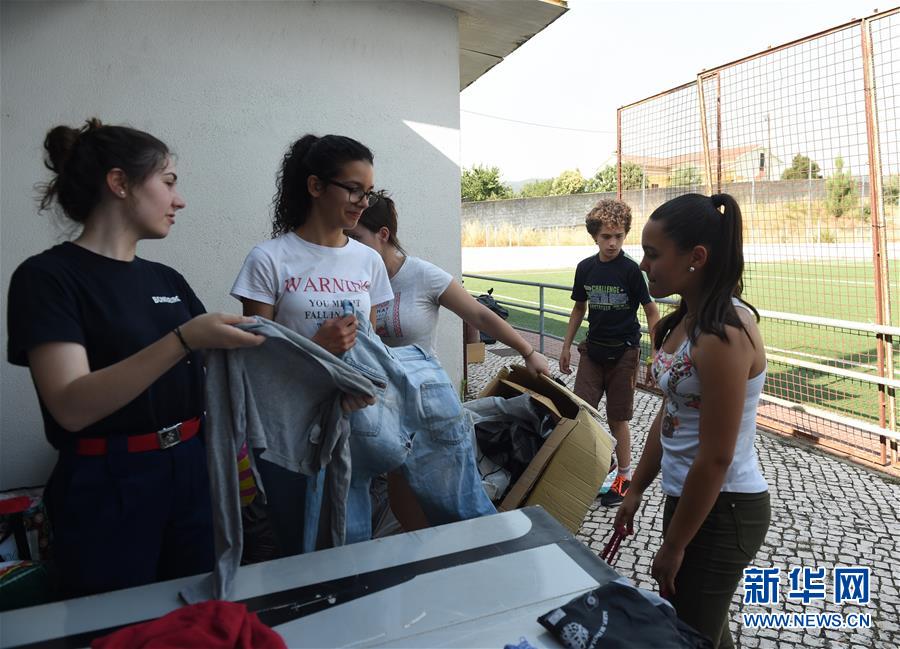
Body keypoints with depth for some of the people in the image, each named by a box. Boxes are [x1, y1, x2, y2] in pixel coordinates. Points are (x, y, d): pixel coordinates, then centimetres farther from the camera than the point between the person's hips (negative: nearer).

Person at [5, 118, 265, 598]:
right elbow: (71, 406, -21)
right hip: (110, 489, -5)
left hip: (190, 475, 6)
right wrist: (184, 338, -28)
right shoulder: (47, 276, -10)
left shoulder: (167, 279, 8)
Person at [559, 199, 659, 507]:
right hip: (593, 349, 5)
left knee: (617, 418, 4)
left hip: (623, 351, -4)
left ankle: (624, 476, 23)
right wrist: (566, 347, 15)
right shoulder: (585, 268, 3)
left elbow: (651, 312, -7)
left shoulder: (630, 270, -11)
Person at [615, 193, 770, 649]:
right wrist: (635, 491, 13)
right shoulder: (687, 320, 3)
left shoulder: (724, 334, -25)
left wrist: (674, 545, -13)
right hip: (689, 496, 8)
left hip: (722, 510, -8)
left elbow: (715, 457, -22)